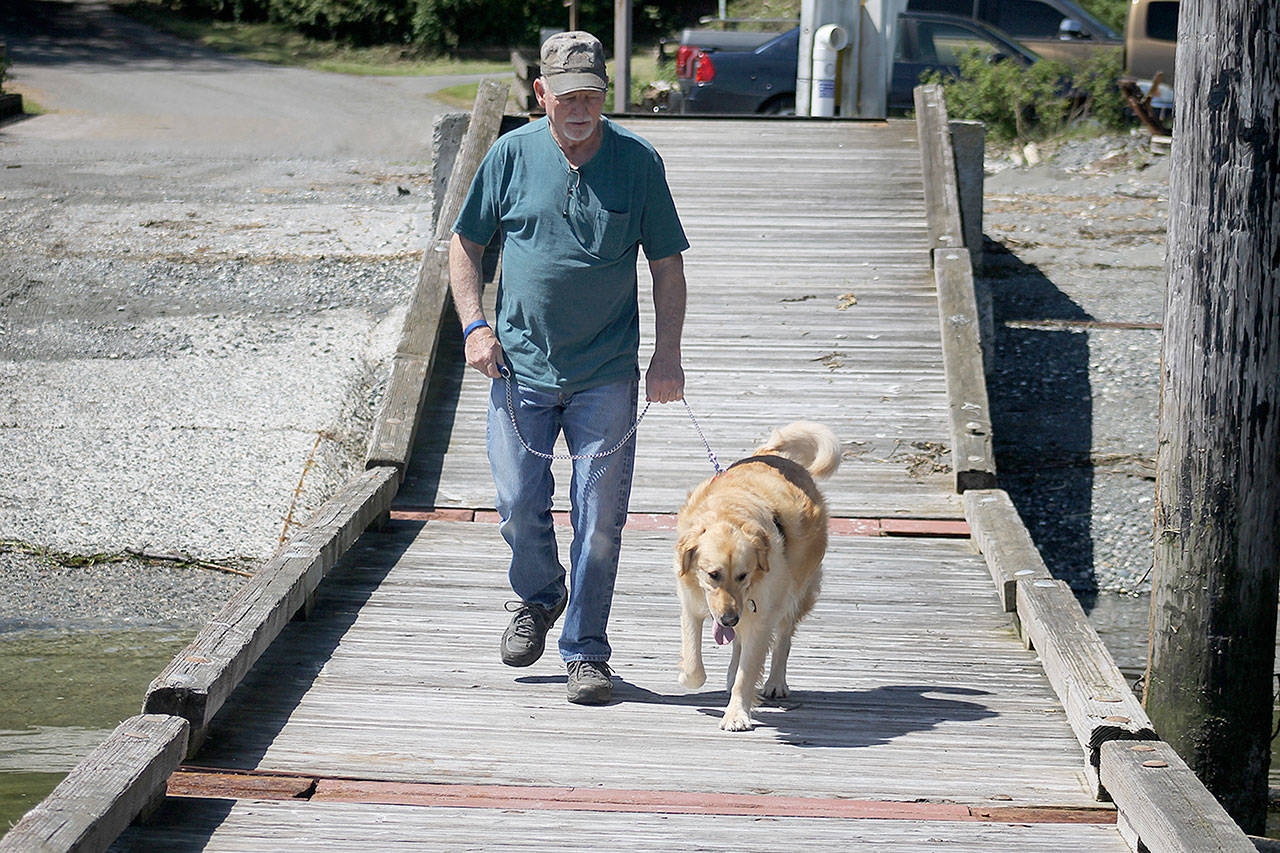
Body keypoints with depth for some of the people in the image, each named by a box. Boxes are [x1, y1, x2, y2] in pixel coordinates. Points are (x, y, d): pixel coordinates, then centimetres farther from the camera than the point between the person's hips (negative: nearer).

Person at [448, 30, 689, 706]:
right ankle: (537, 599, 33)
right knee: (519, 505, 3)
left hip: (607, 376, -1)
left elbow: (667, 264, 5)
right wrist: (474, 326, -1)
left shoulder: (637, 162, -1)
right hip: (520, 366, 1)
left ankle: (586, 651, 11)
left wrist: (668, 354, -3)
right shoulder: (512, 155, 0)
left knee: (599, 517, -1)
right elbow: (465, 243, 10)